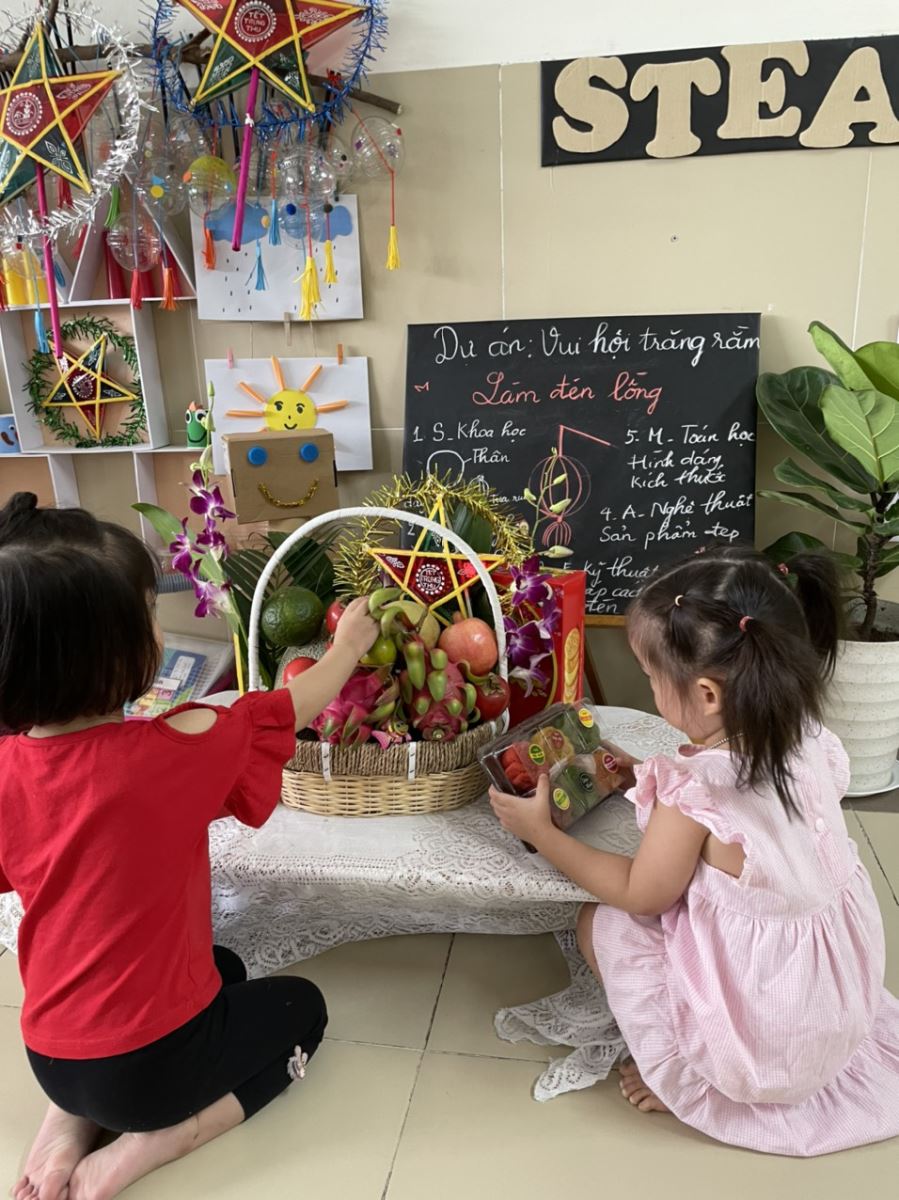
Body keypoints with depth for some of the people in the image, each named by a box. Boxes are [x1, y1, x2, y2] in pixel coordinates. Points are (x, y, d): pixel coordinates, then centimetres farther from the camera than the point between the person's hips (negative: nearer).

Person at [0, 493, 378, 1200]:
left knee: (222, 968, 30)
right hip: (152, 1060, -5)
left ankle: (69, 1120, 14)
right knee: (301, 1008, 22)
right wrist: (349, 646, 9)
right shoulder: (177, 750, -27)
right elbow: (287, 712, -9)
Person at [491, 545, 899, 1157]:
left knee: (602, 922, 4)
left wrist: (539, 830, -4)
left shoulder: (691, 793, -31)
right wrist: (644, 779, 11)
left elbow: (640, 894, -13)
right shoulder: (810, 741, -12)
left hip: (761, 1036, -6)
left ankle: (686, 1078, 13)